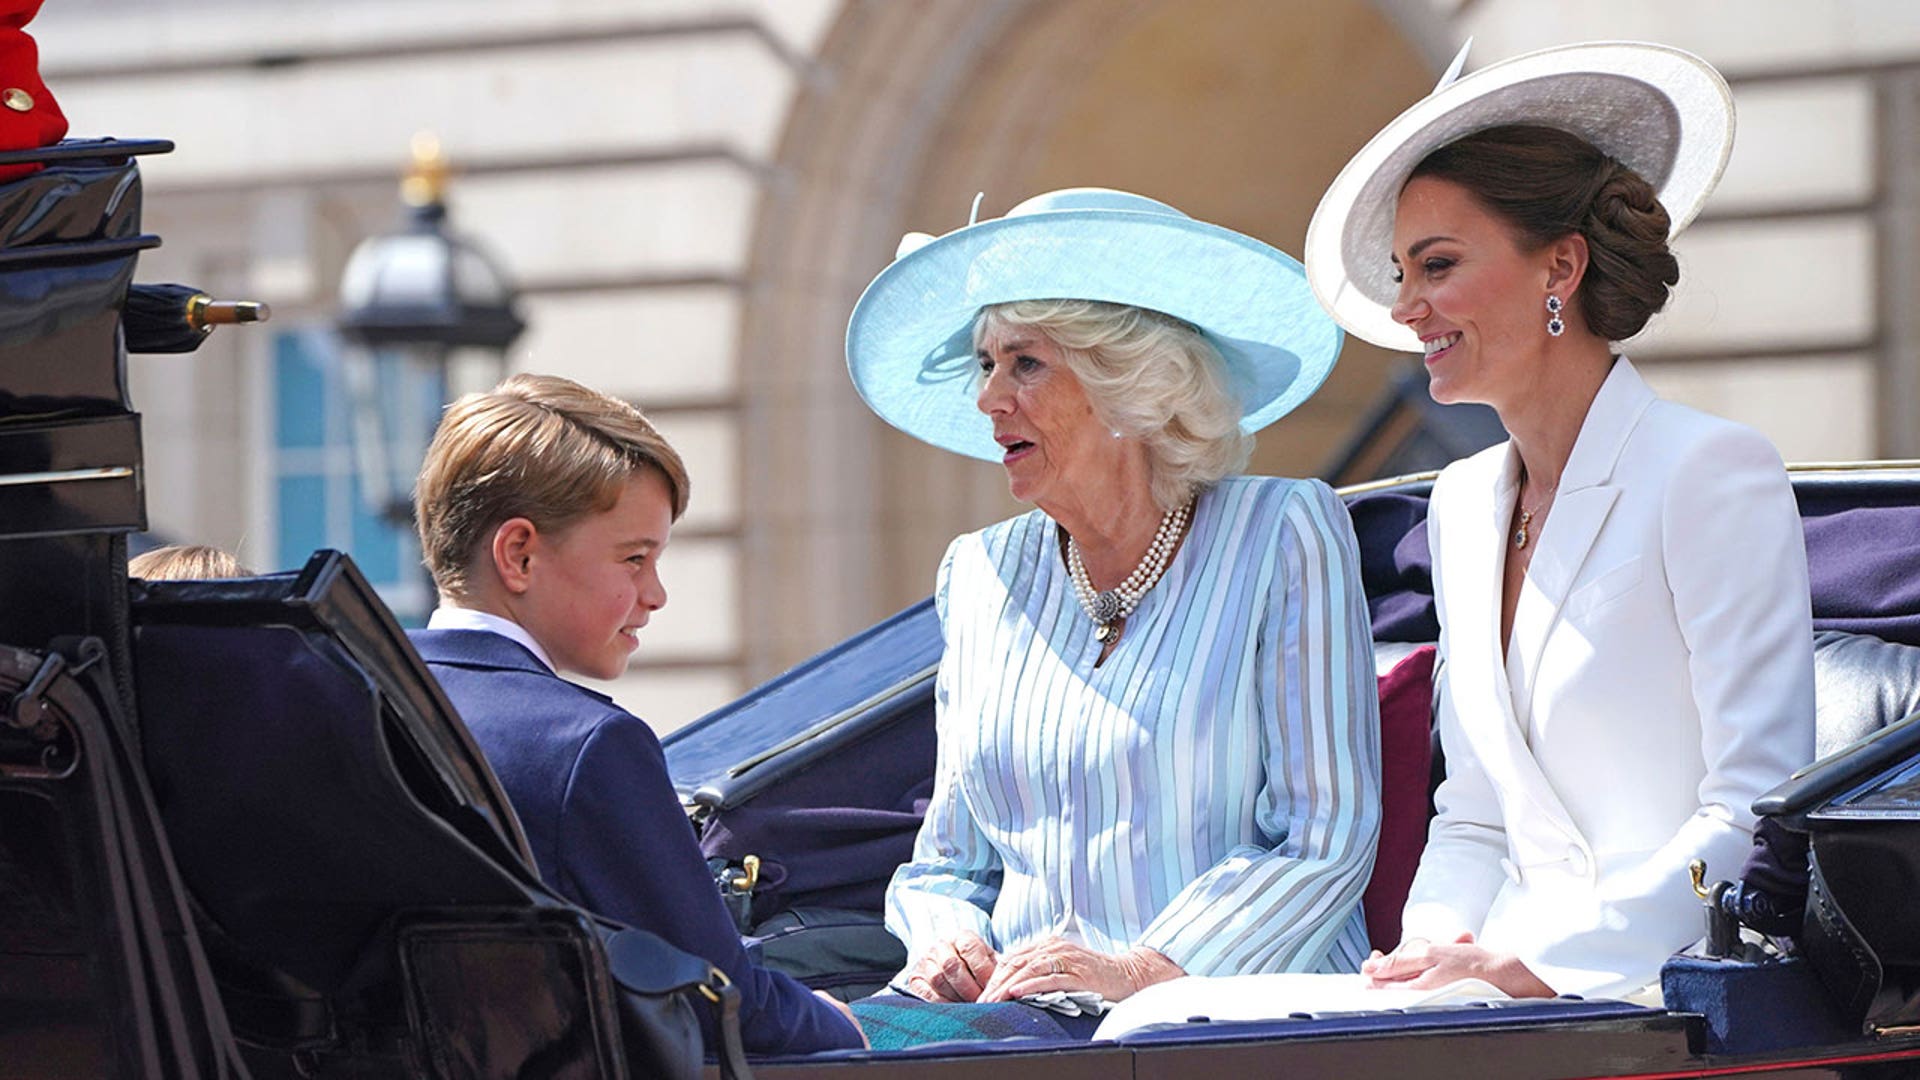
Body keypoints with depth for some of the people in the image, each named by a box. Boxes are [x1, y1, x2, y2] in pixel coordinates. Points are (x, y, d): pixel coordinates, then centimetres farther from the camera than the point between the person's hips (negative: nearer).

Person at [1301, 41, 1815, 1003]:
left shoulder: (1714, 475, -7)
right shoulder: (1460, 507, 17)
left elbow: (1759, 811, -14)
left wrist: (1537, 959, -19)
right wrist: (1432, 948, -1)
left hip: (1685, 998, -7)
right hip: (1539, 1010, 7)